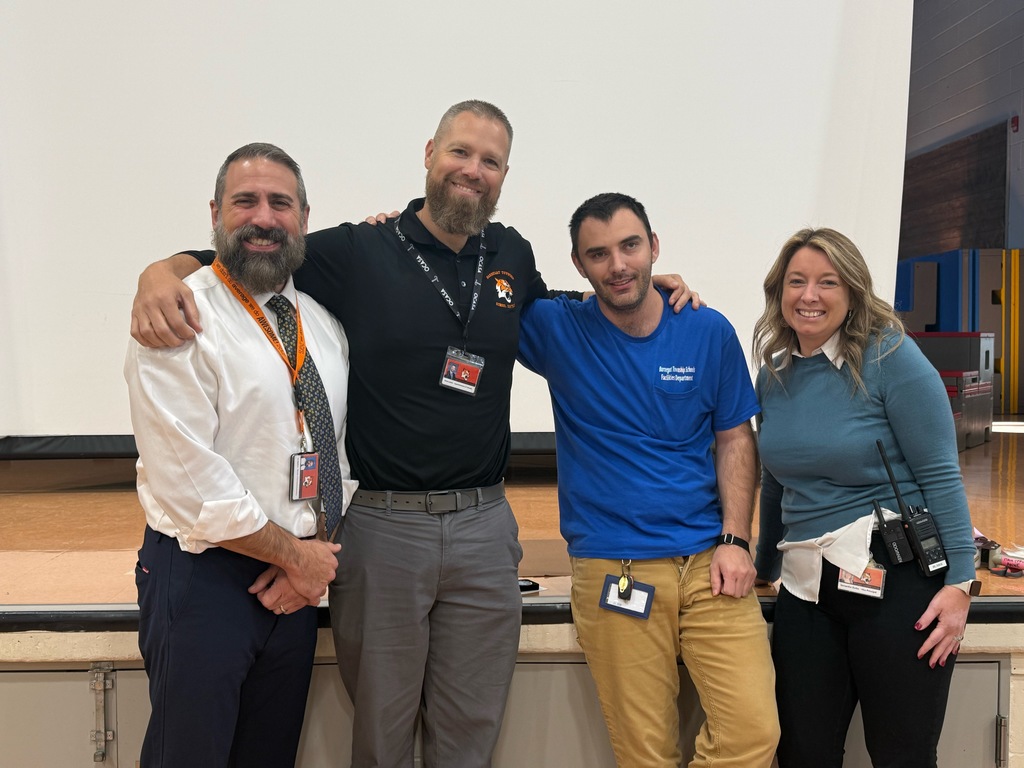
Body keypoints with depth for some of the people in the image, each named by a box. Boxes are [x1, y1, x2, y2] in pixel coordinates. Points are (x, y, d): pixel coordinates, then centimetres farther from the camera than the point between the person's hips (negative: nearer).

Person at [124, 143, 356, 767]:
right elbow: (189, 483, -19)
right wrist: (296, 554, -11)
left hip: (297, 577, 6)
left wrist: (315, 555, -4)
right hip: (203, 576, -6)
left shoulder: (325, 322, 9)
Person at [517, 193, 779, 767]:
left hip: (710, 564, 2)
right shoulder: (557, 331, 1)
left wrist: (735, 539, 0)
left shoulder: (709, 332, 5)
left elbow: (735, 438, 10)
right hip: (613, 570, -1)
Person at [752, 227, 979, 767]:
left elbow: (940, 474, -10)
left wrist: (959, 581, -14)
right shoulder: (774, 377, 8)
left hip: (897, 580, -5)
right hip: (807, 586, 6)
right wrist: (765, 567, 25)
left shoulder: (890, 358, -9)